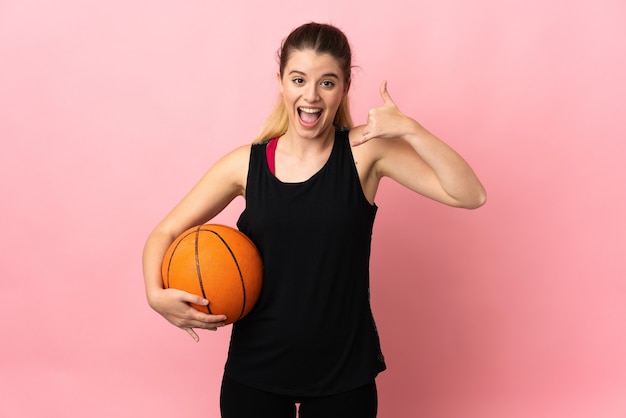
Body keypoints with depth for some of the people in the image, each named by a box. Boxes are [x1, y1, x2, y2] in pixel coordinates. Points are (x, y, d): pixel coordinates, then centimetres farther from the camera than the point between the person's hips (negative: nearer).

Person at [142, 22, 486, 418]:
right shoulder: (245, 164, -4)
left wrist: (410, 129, -25)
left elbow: (471, 195, -14)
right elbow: (165, 233, 2)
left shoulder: (365, 151, -8)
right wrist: (157, 295, -16)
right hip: (253, 370, 1)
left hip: (344, 372, -1)